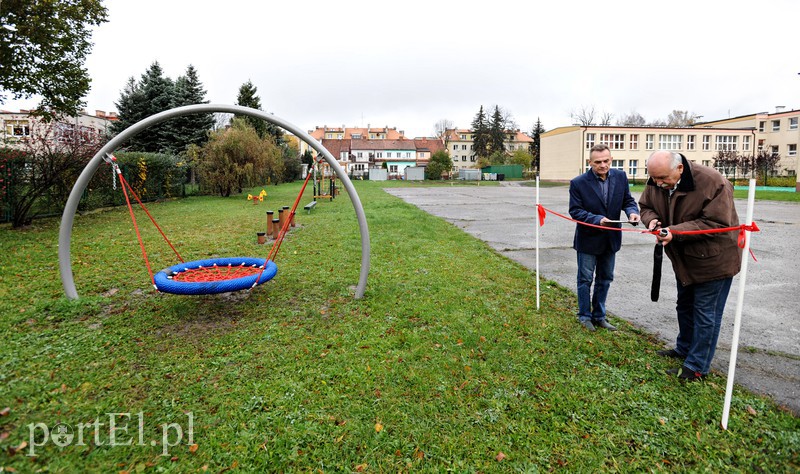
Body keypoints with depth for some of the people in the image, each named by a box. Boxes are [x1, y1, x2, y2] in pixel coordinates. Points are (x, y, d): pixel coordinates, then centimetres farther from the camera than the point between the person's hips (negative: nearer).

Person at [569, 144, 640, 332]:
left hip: (611, 238, 5)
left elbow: (628, 200, 3)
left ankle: (599, 316, 32)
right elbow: (575, 211, -16)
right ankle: (584, 316, 25)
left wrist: (632, 212, -19)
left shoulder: (620, 177, -4)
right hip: (588, 239, -5)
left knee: (605, 279, 16)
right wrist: (597, 219, -30)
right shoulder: (578, 183, -16)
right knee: (585, 279, 8)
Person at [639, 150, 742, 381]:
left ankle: (697, 367, 14)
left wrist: (675, 232, -35)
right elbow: (645, 206, 4)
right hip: (684, 258, 7)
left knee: (705, 313, 2)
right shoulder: (656, 183, -9)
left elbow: (716, 223, -28)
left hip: (713, 259, -7)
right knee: (684, 306, 21)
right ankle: (684, 348, 41)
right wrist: (652, 219, -19)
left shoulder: (712, 183, -27)